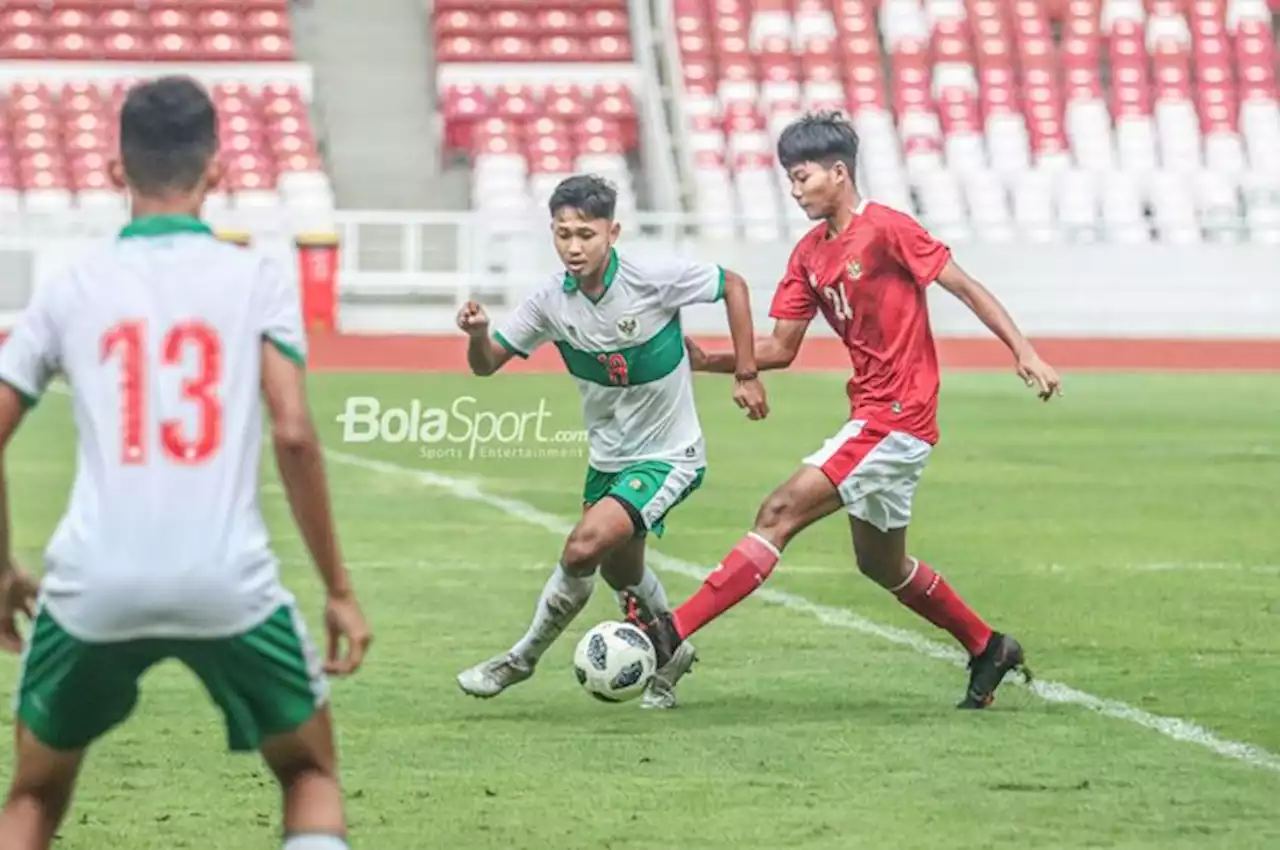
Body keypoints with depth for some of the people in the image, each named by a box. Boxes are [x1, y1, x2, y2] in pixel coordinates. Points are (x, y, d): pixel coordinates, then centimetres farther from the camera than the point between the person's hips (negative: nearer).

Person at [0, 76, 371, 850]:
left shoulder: (71, 287, 11)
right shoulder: (255, 279, 5)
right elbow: (293, 433, -5)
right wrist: (340, 590, 2)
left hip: (95, 585, 1)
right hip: (230, 583, -1)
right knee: (310, 774, 23)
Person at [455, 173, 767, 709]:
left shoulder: (653, 278, -22)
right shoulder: (552, 301, -10)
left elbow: (733, 286, -7)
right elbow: (487, 364, -5)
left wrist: (746, 375, -8)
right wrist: (477, 333, -29)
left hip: (668, 455, -6)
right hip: (608, 457, 6)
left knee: (584, 548, -21)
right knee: (621, 571, 19)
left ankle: (522, 658, -1)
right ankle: (670, 657, 48)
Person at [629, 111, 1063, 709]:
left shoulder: (886, 229, -12)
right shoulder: (810, 254, 11)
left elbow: (966, 288, -10)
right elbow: (781, 348, 11)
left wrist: (1024, 353, -16)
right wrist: (711, 362, -3)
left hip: (898, 416, -10)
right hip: (871, 413, 10)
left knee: (781, 512, -17)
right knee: (881, 564, 20)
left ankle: (673, 632, -21)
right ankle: (988, 650, 36)